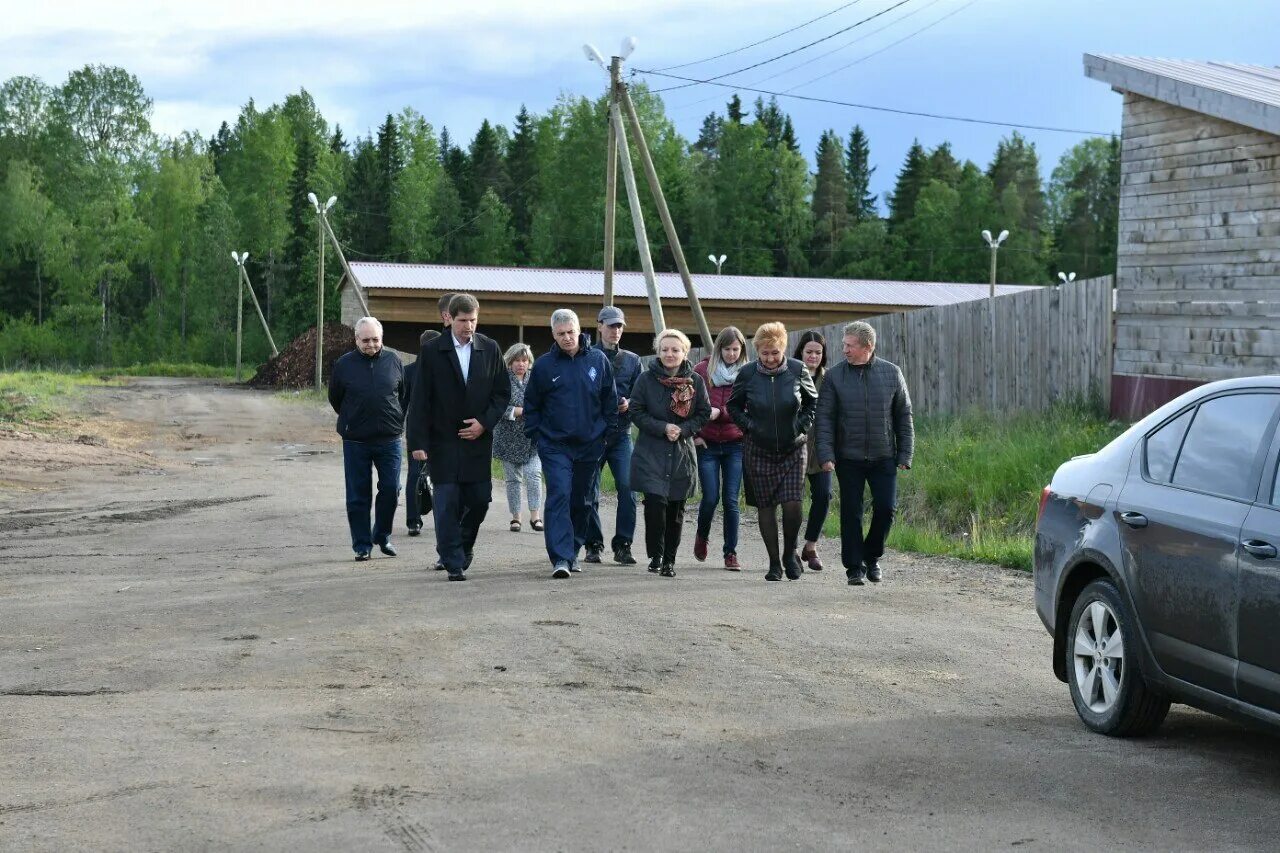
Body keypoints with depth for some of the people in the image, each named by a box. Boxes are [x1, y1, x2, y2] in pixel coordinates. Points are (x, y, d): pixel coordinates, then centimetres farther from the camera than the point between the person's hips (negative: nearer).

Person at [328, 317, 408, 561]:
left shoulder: (393, 361, 2)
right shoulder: (344, 365, -2)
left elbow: (405, 393, 15)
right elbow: (335, 398, 10)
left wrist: (397, 420, 11)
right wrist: (351, 420, 11)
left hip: (389, 440, 1)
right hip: (355, 441, -1)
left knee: (390, 489, 1)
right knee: (358, 496, 3)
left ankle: (382, 536, 22)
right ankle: (362, 545, 11)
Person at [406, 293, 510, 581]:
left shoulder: (490, 349, 5)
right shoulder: (431, 351, -2)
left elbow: (503, 392, 9)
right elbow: (420, 400, -4)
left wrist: (484, 422, -6)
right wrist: (418, 442, -10)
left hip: (478, 438, 3)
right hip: (443, 439, -2)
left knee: (479, 499, 4)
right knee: (447, 501, -5)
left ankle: (462, 546, 31)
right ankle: (453, 562, 2)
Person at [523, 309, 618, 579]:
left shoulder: (598, 360, 3)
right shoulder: (544, 364, 0)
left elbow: (610, 399, 11)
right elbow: (531, 404, 7)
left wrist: (607, 430, 6)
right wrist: (535, 435, 1)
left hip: (590, 445, 2)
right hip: (555, 445, -2)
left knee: (581, 501, 12)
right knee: (559, 495, -16)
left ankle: (572, 551, 27)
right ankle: (560, 558, -20)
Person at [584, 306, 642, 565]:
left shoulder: (632, 360, 12)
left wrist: (629, 404, -8)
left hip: (621, 434, 2)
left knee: (627, 487, -11)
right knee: (590, 492, 2)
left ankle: (623, 545, -4)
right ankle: (593, 545, 13)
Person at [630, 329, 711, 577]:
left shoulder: (695, 381, 2)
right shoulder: (646, 379, -3)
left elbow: (704, 414, 6)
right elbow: (636, 412, -2)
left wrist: (683, 430, -10)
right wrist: (663, 428, -14)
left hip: (682, 453, 2)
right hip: (651, 452, -2)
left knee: (676, 508, 7)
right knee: (655, 501, -16)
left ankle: (669, 560, 19)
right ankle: (655, 554, 1)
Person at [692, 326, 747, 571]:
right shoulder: (702, 370, 1)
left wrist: (720, 412, -18)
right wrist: (693, 433, -2)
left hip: (735, 444, 0)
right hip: (707, 444, 0)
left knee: (731, 500, -3)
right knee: (710, 497, -4)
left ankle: (731, 553, 6)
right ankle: (702, 536, 25)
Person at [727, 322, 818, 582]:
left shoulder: (797, 371, -6)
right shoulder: (747, 374, -6)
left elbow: (813, 402, 10)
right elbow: (734, 405, 10)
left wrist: (802, 425, -3)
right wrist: (748, 425, -5)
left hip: (793, 450, -1)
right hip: (758, 451, 1)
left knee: (792, 503, -12)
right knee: (765, 507, 3)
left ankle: (790, 553, 12)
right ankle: (774, 563, 14)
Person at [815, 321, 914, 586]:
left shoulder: (891, 373, 2)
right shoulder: (834, 376, -1)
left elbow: (904, 415, 6)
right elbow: (825, 418, -2)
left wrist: (905, 455, 2)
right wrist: (826, 455, -11)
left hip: (884, 457, 1)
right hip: (848, 459, -1)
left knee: (886, 508, -3)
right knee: (851, 513, 2)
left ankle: (872, 557, 20)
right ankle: (854, 567, 13)